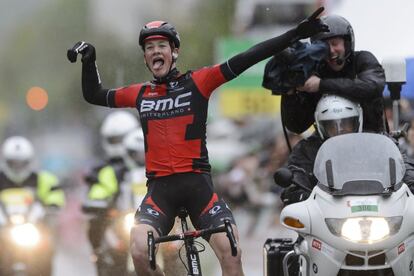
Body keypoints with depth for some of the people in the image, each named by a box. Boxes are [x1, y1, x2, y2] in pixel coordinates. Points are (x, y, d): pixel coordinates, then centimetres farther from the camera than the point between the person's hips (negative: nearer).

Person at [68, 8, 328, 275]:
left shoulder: (197, 82, 3)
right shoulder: (140, 94, 13)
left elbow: (245, 60, -4)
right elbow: (94, 95, 28)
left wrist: (295, 34, -11)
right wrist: (89, 60, 13)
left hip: (197, 183, -1)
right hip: (160, 187, 2)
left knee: (230, 252, -17)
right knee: (140, 252, -23)